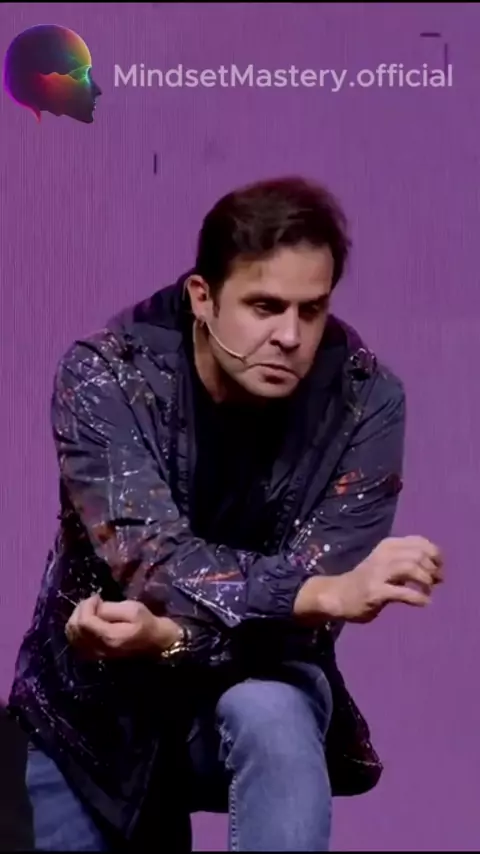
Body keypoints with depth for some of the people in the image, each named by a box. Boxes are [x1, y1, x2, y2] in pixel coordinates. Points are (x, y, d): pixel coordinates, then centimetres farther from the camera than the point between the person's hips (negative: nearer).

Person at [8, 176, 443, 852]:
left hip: (253, 684, -1)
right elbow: (151, 563, -32)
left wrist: (165, 634, -40)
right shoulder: (105, 374, -21)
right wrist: (330, 590, -46)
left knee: (271, 718, -33)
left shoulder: (365, 401, -19)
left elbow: (304, 618, -23)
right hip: (93, 707, 1)